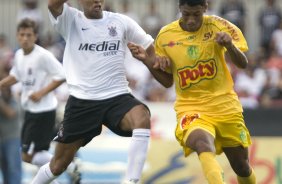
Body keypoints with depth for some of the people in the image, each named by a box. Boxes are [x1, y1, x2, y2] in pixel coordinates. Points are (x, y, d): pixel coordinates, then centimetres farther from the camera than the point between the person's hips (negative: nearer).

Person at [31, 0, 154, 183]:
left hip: (117, 96, 0)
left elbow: (151, 45, 11)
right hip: (81, 101, 0)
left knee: (142, 118, -35)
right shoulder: (70, 20, 0)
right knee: (58, 165, 8)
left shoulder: (121, 21, 5)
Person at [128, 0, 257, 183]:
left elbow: (243, 64, -11)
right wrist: (147, 61, -5)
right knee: (203, 145, -35)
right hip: (190, 109, -1)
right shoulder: (165, 37, -2)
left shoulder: (218, 26, -6)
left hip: (225, 106, 1)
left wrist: (229, 45, -30)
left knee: (242, 167, 10)